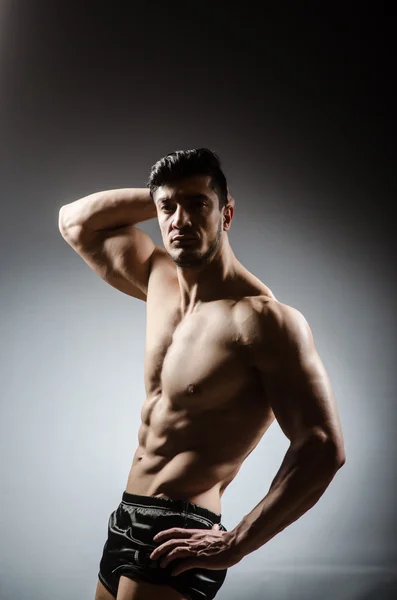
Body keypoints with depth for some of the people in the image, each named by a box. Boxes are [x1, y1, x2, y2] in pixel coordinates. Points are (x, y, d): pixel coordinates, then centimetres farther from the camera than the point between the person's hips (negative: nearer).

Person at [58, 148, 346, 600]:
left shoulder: (263, 319, -18)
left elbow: (323, 448, -21)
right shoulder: (160, 278, 5)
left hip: (176, 536, -8)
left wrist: (235, 545, -22)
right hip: (128, 517, 8)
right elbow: (75, 222, 18)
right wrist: (161, 195, 5)